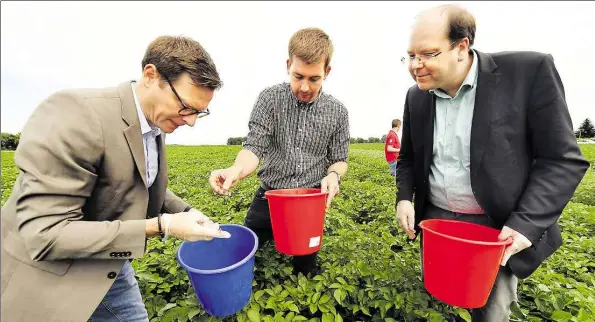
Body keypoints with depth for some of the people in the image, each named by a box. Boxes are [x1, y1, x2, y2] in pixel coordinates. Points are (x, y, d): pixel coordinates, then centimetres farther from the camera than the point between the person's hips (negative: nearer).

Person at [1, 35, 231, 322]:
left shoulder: (156, 125, -4)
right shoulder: (76, 114, -29)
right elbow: (45, 236, -29)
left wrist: (185, 212, -6)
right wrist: (160, 226, -30)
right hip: (47, 274, -7)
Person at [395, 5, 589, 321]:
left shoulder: (529, 71, -12)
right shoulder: (416, 96, 1)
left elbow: (563, 159, -10)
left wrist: (526, 223, -20)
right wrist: (404, 198, -5)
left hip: (498, 228, -3)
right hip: (434, 221, 4)